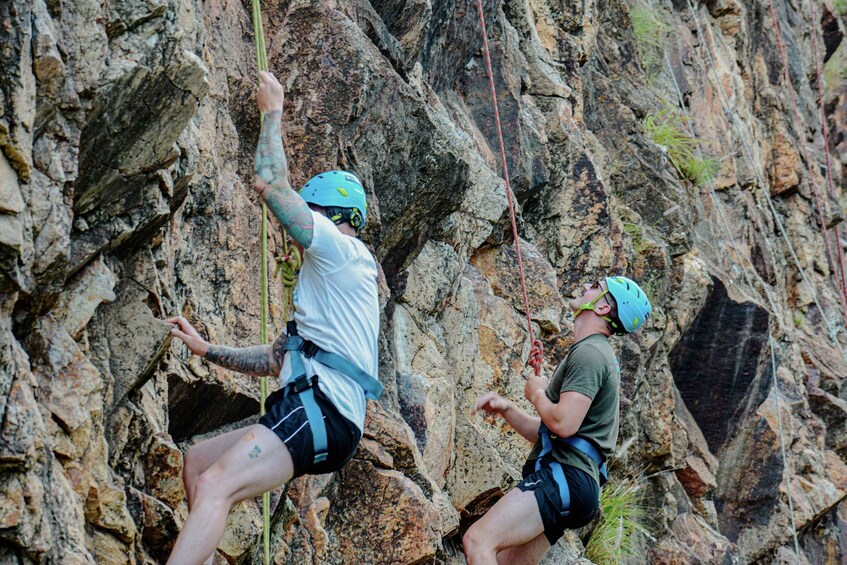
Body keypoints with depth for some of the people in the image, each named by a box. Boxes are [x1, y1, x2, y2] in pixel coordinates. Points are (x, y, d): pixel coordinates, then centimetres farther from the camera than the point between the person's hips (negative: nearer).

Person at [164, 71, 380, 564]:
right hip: (308, 412, 11)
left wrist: (274, 111, 7)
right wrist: (206, 349, 25)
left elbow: (270, 182, -6)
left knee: (215, 485, -27)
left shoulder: (343, 251, 0)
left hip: (321, 411, -11)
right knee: (197, 460, 22)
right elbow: (276, 360, 33)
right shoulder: (326, 283, 30)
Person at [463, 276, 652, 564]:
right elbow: (546, 433, 26)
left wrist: (537, 394, -1)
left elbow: (563, 424, -21)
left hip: (565, 476, -11)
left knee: (478, 540, -23)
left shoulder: (589, 353, -7)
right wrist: (506, 409, 11)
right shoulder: (594, 353, 26)